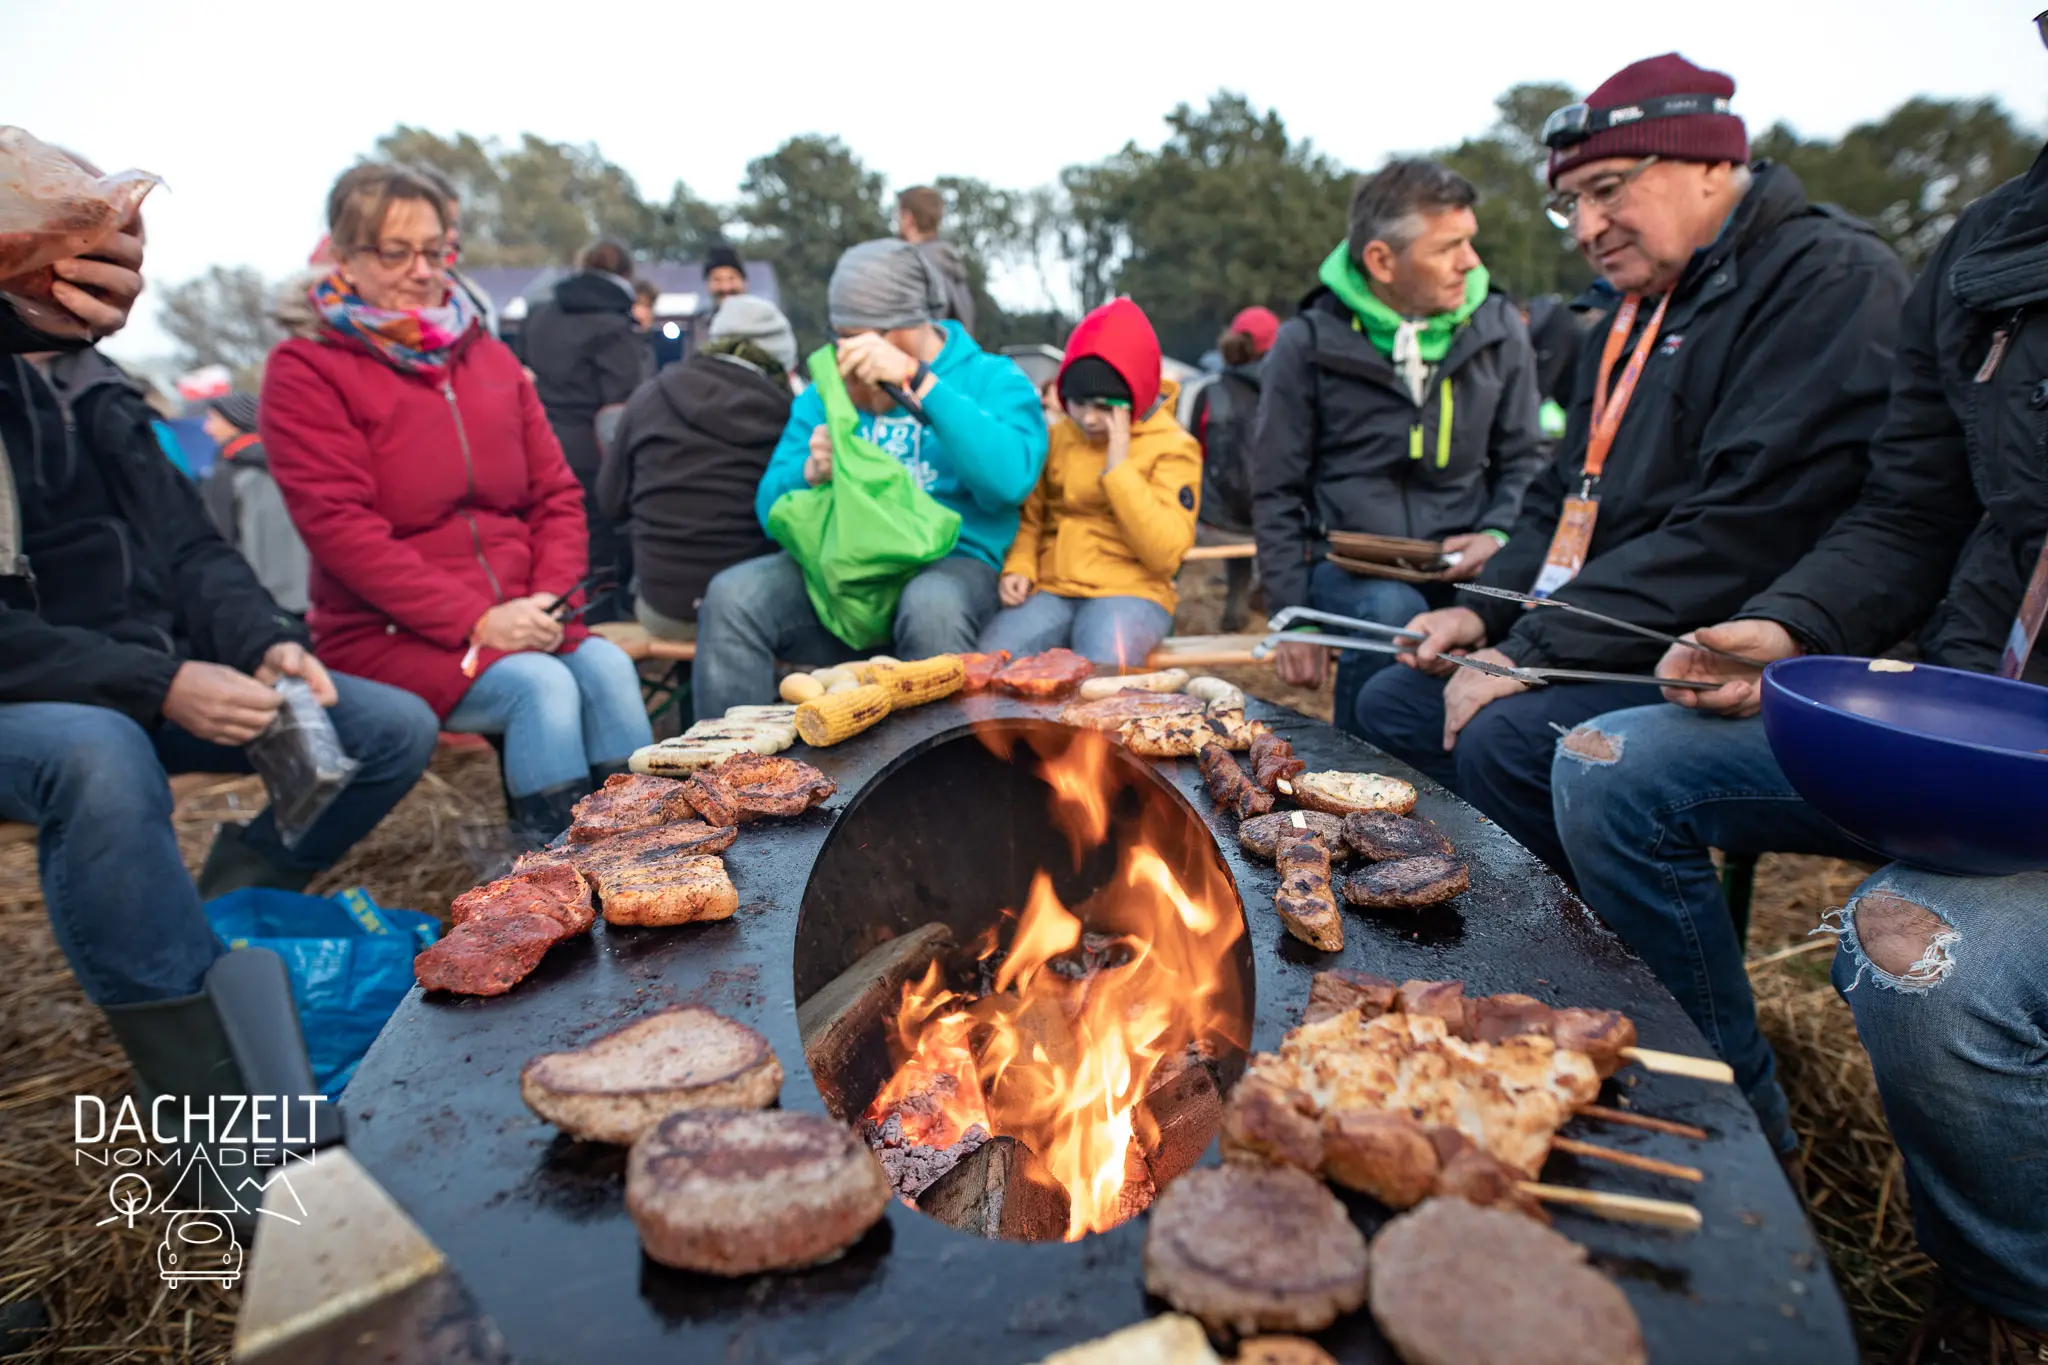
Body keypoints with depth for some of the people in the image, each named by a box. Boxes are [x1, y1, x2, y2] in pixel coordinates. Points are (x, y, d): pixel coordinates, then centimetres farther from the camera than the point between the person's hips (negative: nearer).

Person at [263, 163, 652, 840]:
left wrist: (550, 594, -8)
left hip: (514, 618, 4)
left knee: (608, 667, -24)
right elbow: (341, 527, -12)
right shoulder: (304, 371, -1)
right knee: (542, 686, -29)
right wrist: (474, 620, -19)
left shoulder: (489, 356, 15)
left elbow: (557, 492, 10)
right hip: (385, 633, -4)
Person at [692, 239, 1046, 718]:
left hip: (949, 562, -3)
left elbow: (1011, 477, -17)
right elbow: (770, 508, 12)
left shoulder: (992, 380, 6)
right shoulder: (825, 391, 17)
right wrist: (810, 472, -11)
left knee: (931, 604, -37)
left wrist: (916, 380, -19)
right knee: (732, 595, -23)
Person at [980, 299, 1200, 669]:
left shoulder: (1173, 447, -3)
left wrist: (1119, 465, -16)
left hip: (1130, 593, -3)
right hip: (1051, 591, 4)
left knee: (1101, 676, -35)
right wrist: (1019, 568, -2)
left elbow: (1165, 553, -14)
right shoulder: (1057, 436, 12)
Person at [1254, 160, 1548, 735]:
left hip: (1462, 568, 3)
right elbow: (1276, 492, 2)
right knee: (1391, 613, -36)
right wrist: (1294, 616, -6)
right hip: (1347, 567, -2)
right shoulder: (1308, 342, 0)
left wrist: (1499, 535, -5)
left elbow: (1522, 459, 18)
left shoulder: (1499, 330, 9)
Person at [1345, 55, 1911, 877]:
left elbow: (1741, 532, -23)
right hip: (1612, 644, 9)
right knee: (1391, 704, 4)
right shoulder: (1641, 304, 19)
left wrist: (1532, 652, -22)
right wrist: (1485, 610, 3)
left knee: (1510, 740, -31)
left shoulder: (1829, 281, -11)